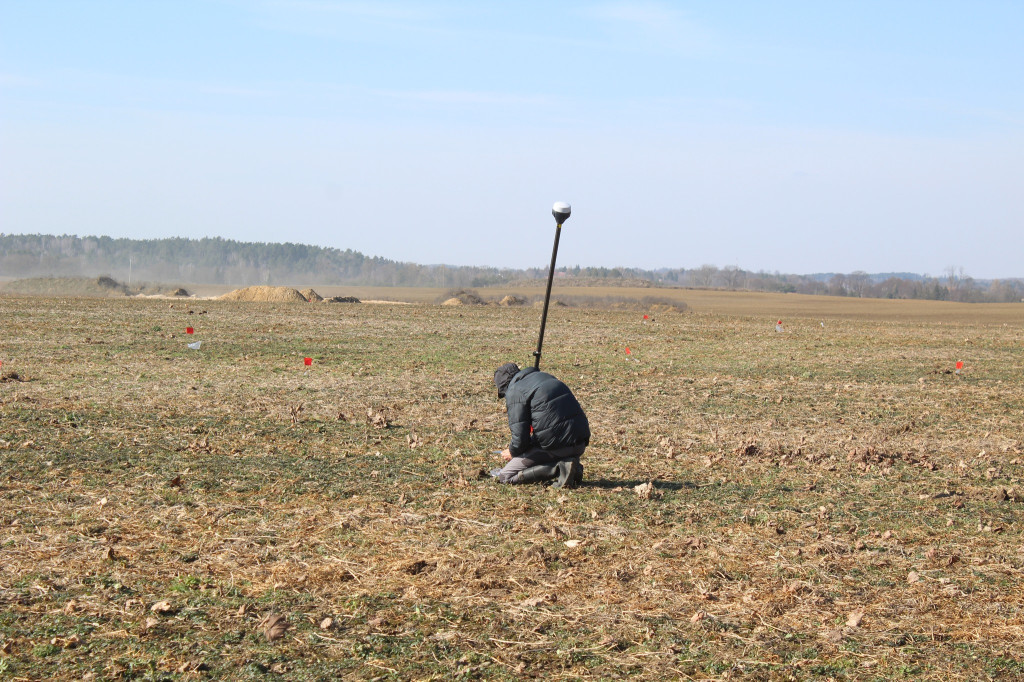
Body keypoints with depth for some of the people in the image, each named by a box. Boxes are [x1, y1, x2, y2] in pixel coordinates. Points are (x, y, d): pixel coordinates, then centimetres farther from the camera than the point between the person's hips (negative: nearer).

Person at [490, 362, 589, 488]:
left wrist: (512, 451, 13)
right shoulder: (546, 377, 22)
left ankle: (559, 469, -13)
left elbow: (520, 437, -10)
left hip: (555, 446, -8)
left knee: (506, 477, 3)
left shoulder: (514, 392, -4)